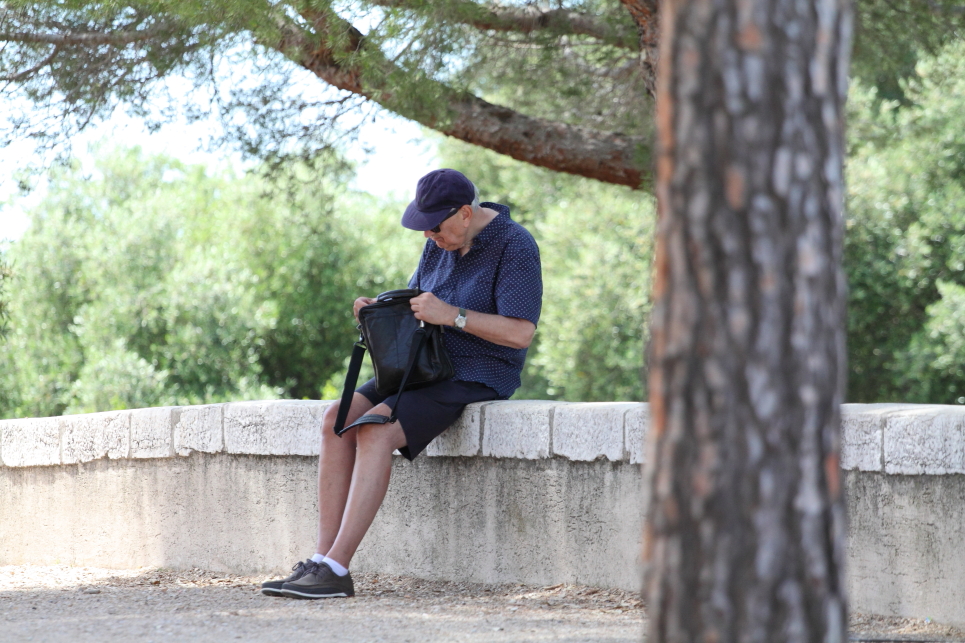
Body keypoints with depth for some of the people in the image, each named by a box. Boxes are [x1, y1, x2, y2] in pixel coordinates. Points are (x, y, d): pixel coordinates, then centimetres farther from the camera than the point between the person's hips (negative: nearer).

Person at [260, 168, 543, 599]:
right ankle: (321, 560, -19)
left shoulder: (515, 247, -16)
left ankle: (335, 569, -30)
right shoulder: (442, 240, 8)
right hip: (429, 366, 8)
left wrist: (451, 315, -27)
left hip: (478, 377, -8)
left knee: (375, 430, -28)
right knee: (338, 420, -14)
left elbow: (521, 333, -22)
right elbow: (414, 301, 19)